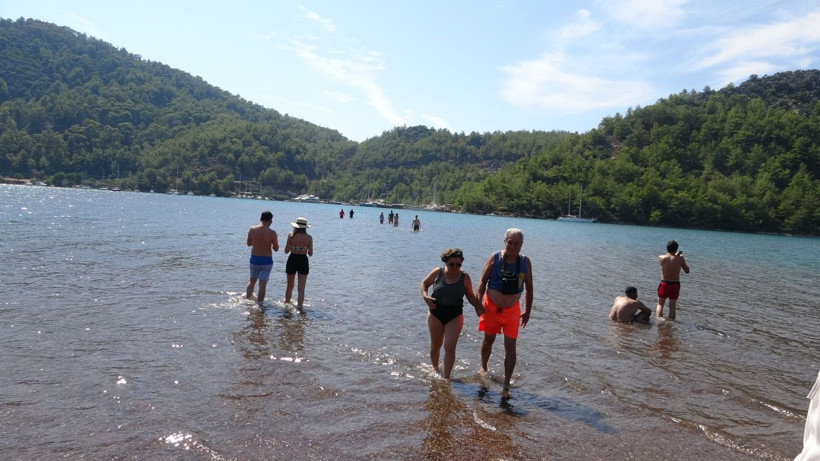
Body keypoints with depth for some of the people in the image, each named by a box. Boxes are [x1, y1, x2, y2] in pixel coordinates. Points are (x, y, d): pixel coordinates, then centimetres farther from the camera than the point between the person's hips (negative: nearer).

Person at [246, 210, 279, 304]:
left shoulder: (252, 229, -5)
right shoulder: (272, 233, -14)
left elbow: (249, 243, 8)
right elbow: (276, 249, -6)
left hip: (254, 259, 4)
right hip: (266, 260, -4)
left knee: (252, 280, 25)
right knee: (262, 284, 2)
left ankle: (247, 298, 38)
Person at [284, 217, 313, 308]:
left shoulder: (291, 235, -5)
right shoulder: (309, 237, -4)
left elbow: (286, 251, -3)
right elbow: (310, 253, -1)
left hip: (292, 260, 1)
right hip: (303, 261, -1)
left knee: (290, 286, 19)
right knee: (301, 288, 4)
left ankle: (286, 304, 33)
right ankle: (299, 306, -1)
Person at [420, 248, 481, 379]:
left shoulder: (465, 277, -6)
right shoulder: (437, 273, -8)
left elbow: (470, 295, 4)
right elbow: (424, 283, 6)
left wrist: (477, 306, -15)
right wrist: (425, 296, -12)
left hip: (455, 316, -1)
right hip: (436, 314, 1)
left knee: (450, 347, -8)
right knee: (435, 345, 16)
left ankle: (446, 377, 6)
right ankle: (435, 369, 41)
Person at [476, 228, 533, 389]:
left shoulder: (525, 262, -4)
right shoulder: (494, 258, -10)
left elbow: (529, 288, 5)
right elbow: (482, 282, -6)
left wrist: (528, 311, 6)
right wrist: (479, 304, -13)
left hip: (512, 311, 1)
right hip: (491, 308, 0)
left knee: (510, 347, -4)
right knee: (489, 340, 17)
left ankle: (507, 383, 6)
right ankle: (483, 368, 43)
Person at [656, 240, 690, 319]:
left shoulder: (661, 257, -9)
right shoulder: (680, 259, -10)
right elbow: (687, 271, 4)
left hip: (664, 284, 0)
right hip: (675, 285, 0)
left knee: (660, 304, 12)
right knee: (672, 306, 10)